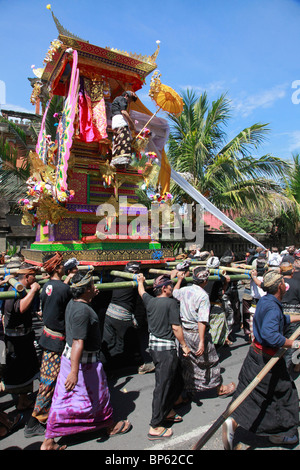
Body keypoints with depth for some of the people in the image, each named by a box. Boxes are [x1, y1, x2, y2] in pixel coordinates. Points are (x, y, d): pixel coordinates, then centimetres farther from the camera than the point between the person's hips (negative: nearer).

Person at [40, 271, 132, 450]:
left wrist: (91, 297, 35)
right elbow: (78, 342, -32)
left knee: (63, 400, 17)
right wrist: (74, 371, -34)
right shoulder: (83, 311, -27)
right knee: (99, 395, 14)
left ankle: (48, 442, 26)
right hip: (84, 361, -9)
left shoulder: (73, 303, 2)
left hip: (69, 356, 9)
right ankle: (111, 426, 37)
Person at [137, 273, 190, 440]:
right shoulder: (171, 302, -15)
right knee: (163, 386, 2)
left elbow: (142, 292, 26)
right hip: (166, 348, -8)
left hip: (154, 346, 8)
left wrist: (140, 281, 46)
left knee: (177, 381, 22)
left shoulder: (150, 301, 4)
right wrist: (184, 345, -3)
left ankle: (167, 411, 36)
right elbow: (176, 327, -15)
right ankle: (155, 427, 12)